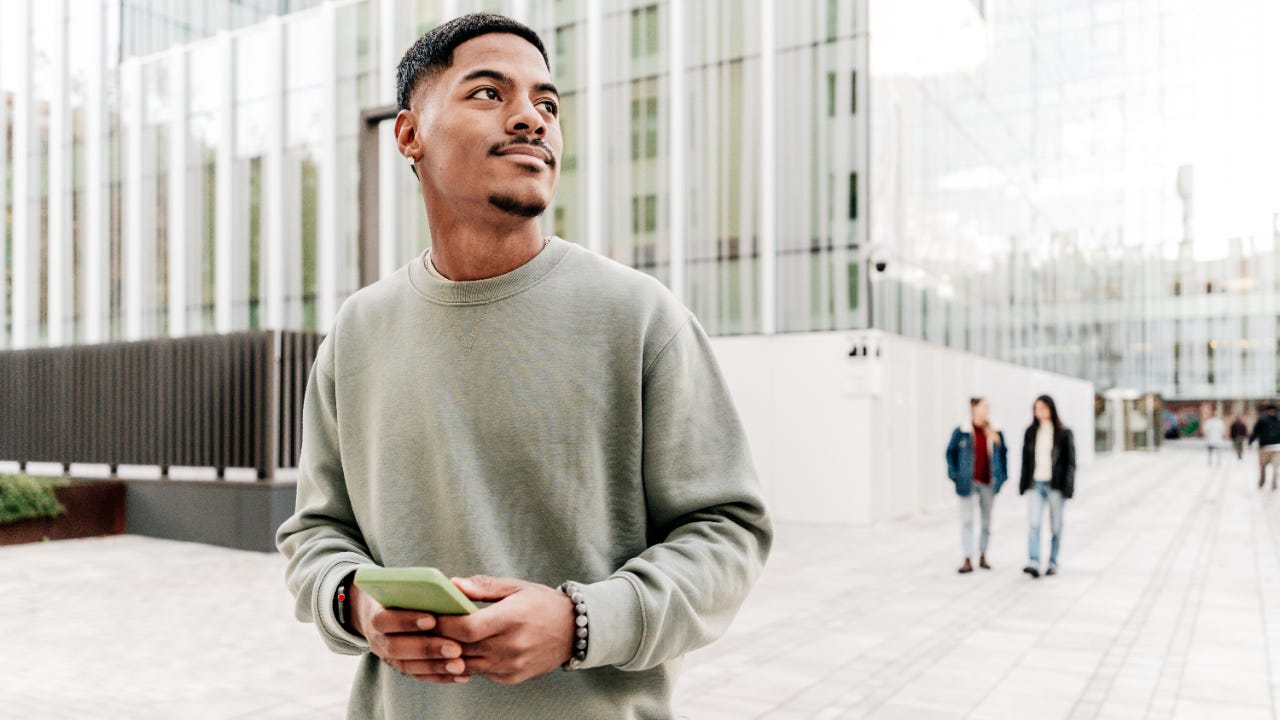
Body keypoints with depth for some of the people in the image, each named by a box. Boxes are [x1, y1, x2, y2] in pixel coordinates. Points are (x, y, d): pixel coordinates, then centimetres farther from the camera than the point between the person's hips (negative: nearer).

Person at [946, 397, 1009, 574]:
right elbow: (951, 452, 1)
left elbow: (1003, 453, 12)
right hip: (968, 483, -3)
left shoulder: (996, 434, 3)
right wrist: (954, 474, -6)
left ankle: (983, 556, 26)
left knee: (986, 520, 12)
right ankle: (968, 560, 0)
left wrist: (1001, 475, 6)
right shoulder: (961, 432, -6)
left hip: (988, 483, 3)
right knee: (967, 520, -3)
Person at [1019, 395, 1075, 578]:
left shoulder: (1064, 433, -1)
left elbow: (1070, 462, -2)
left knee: (1056, 526, 6)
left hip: (1056, 485, -2)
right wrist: (1023, 485, 8)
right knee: (1033, 523, -11)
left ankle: (1053, 563, 17)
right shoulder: (1030, 433, 9)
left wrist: (1067, 487, -9)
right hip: (1036, 484, 2)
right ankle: (1033, 563, -18)